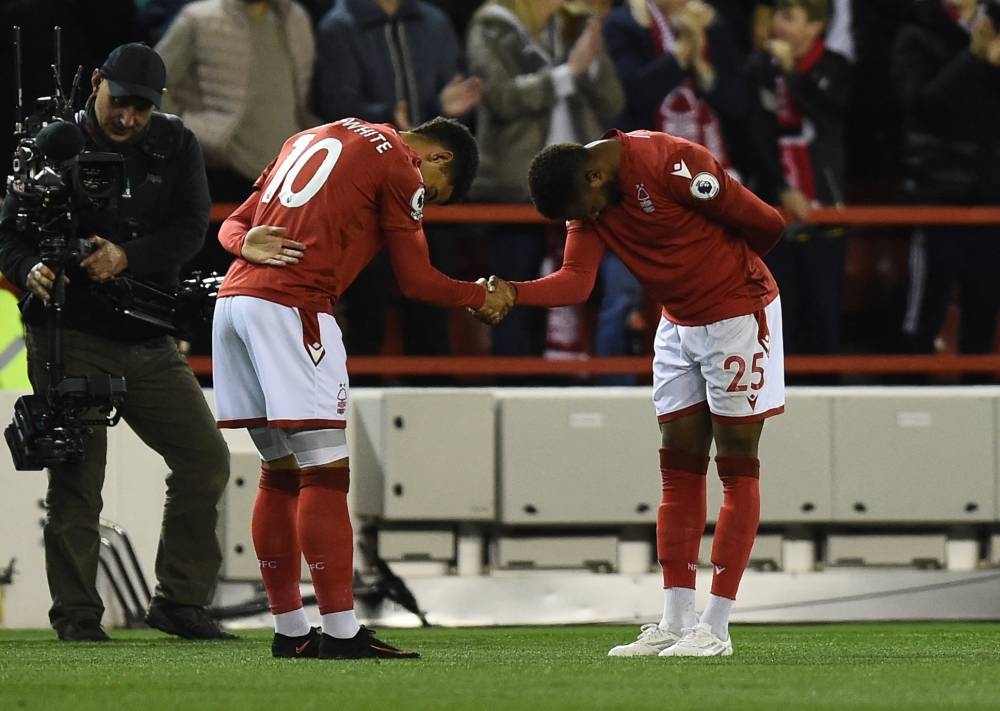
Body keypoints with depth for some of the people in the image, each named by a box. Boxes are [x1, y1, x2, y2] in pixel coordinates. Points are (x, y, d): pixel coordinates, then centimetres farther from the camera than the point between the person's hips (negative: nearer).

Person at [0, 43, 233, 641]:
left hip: (149, 342, 4)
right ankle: (76, 614, 2)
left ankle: (180, 602, 12)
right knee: (77, 477, -5)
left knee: (206, 461, 2)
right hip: (71, 337, -4)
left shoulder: (176, 144, 5)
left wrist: (126, 258, -23)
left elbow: (191, 230, -6)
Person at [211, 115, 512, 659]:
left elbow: (235, 223, 22)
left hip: (233, 300, 8)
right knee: (325, 471, -7)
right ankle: (340, 631, -11)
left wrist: (246, 244, 1)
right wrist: (483, 299, 19)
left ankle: (289, 630, 15)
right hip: (291, 305, -8)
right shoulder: (400, 167, 2)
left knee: (280, 471, 13)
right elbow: (415, 281, 4)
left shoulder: (314, 139, 27)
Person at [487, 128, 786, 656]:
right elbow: (576, 280, -13)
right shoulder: (587, 200, -3)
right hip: (679, 324, 8)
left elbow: (768, 224, -20)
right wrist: (513, 293, -31)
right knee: (679, 469, 5)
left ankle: (715, 628, -5)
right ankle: (676, 623, 6)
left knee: (737, 468, -4)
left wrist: (724, 267, 0)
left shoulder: (669, 163, -26)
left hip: (739, 316, -8)